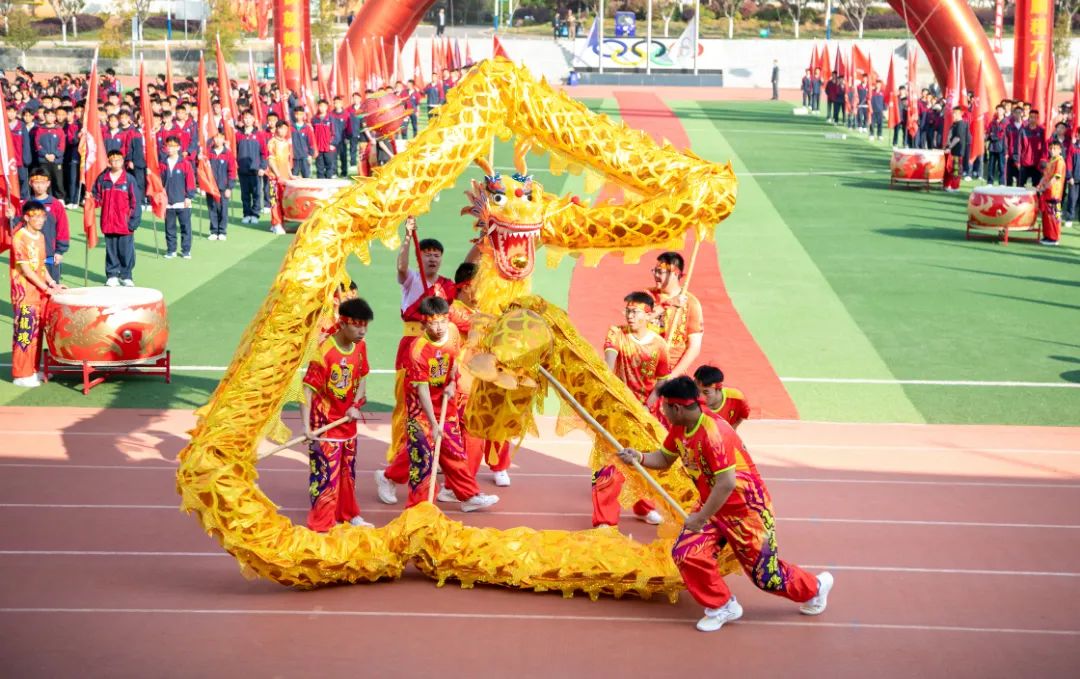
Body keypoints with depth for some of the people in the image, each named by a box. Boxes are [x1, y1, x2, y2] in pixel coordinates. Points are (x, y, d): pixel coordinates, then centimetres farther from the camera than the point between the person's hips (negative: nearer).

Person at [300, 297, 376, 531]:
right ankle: (321, 526, 1)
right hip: (325, 424, -7)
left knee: (348, 471, 20)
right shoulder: (324, 352, -23)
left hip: (348, 421, 7)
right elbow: (308, 388, -22)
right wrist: (306, 425, -28)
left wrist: (355, 405, -4)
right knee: (326, 475, -7)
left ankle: (348, 514, 37)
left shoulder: (360, 347, -1)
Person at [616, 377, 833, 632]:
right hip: (711, 505, 8)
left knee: (765, 575, 3)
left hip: (746, 508, -8)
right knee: (685, 553, -10)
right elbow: (664, 459, 9)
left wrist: (700, 518, -27)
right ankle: (722, 607, 10)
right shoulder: (679, 429, -5)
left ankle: (815, 587, 33)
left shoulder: (713, 433, -32)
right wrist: (639, 457, -11)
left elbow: (726, 484, -33)